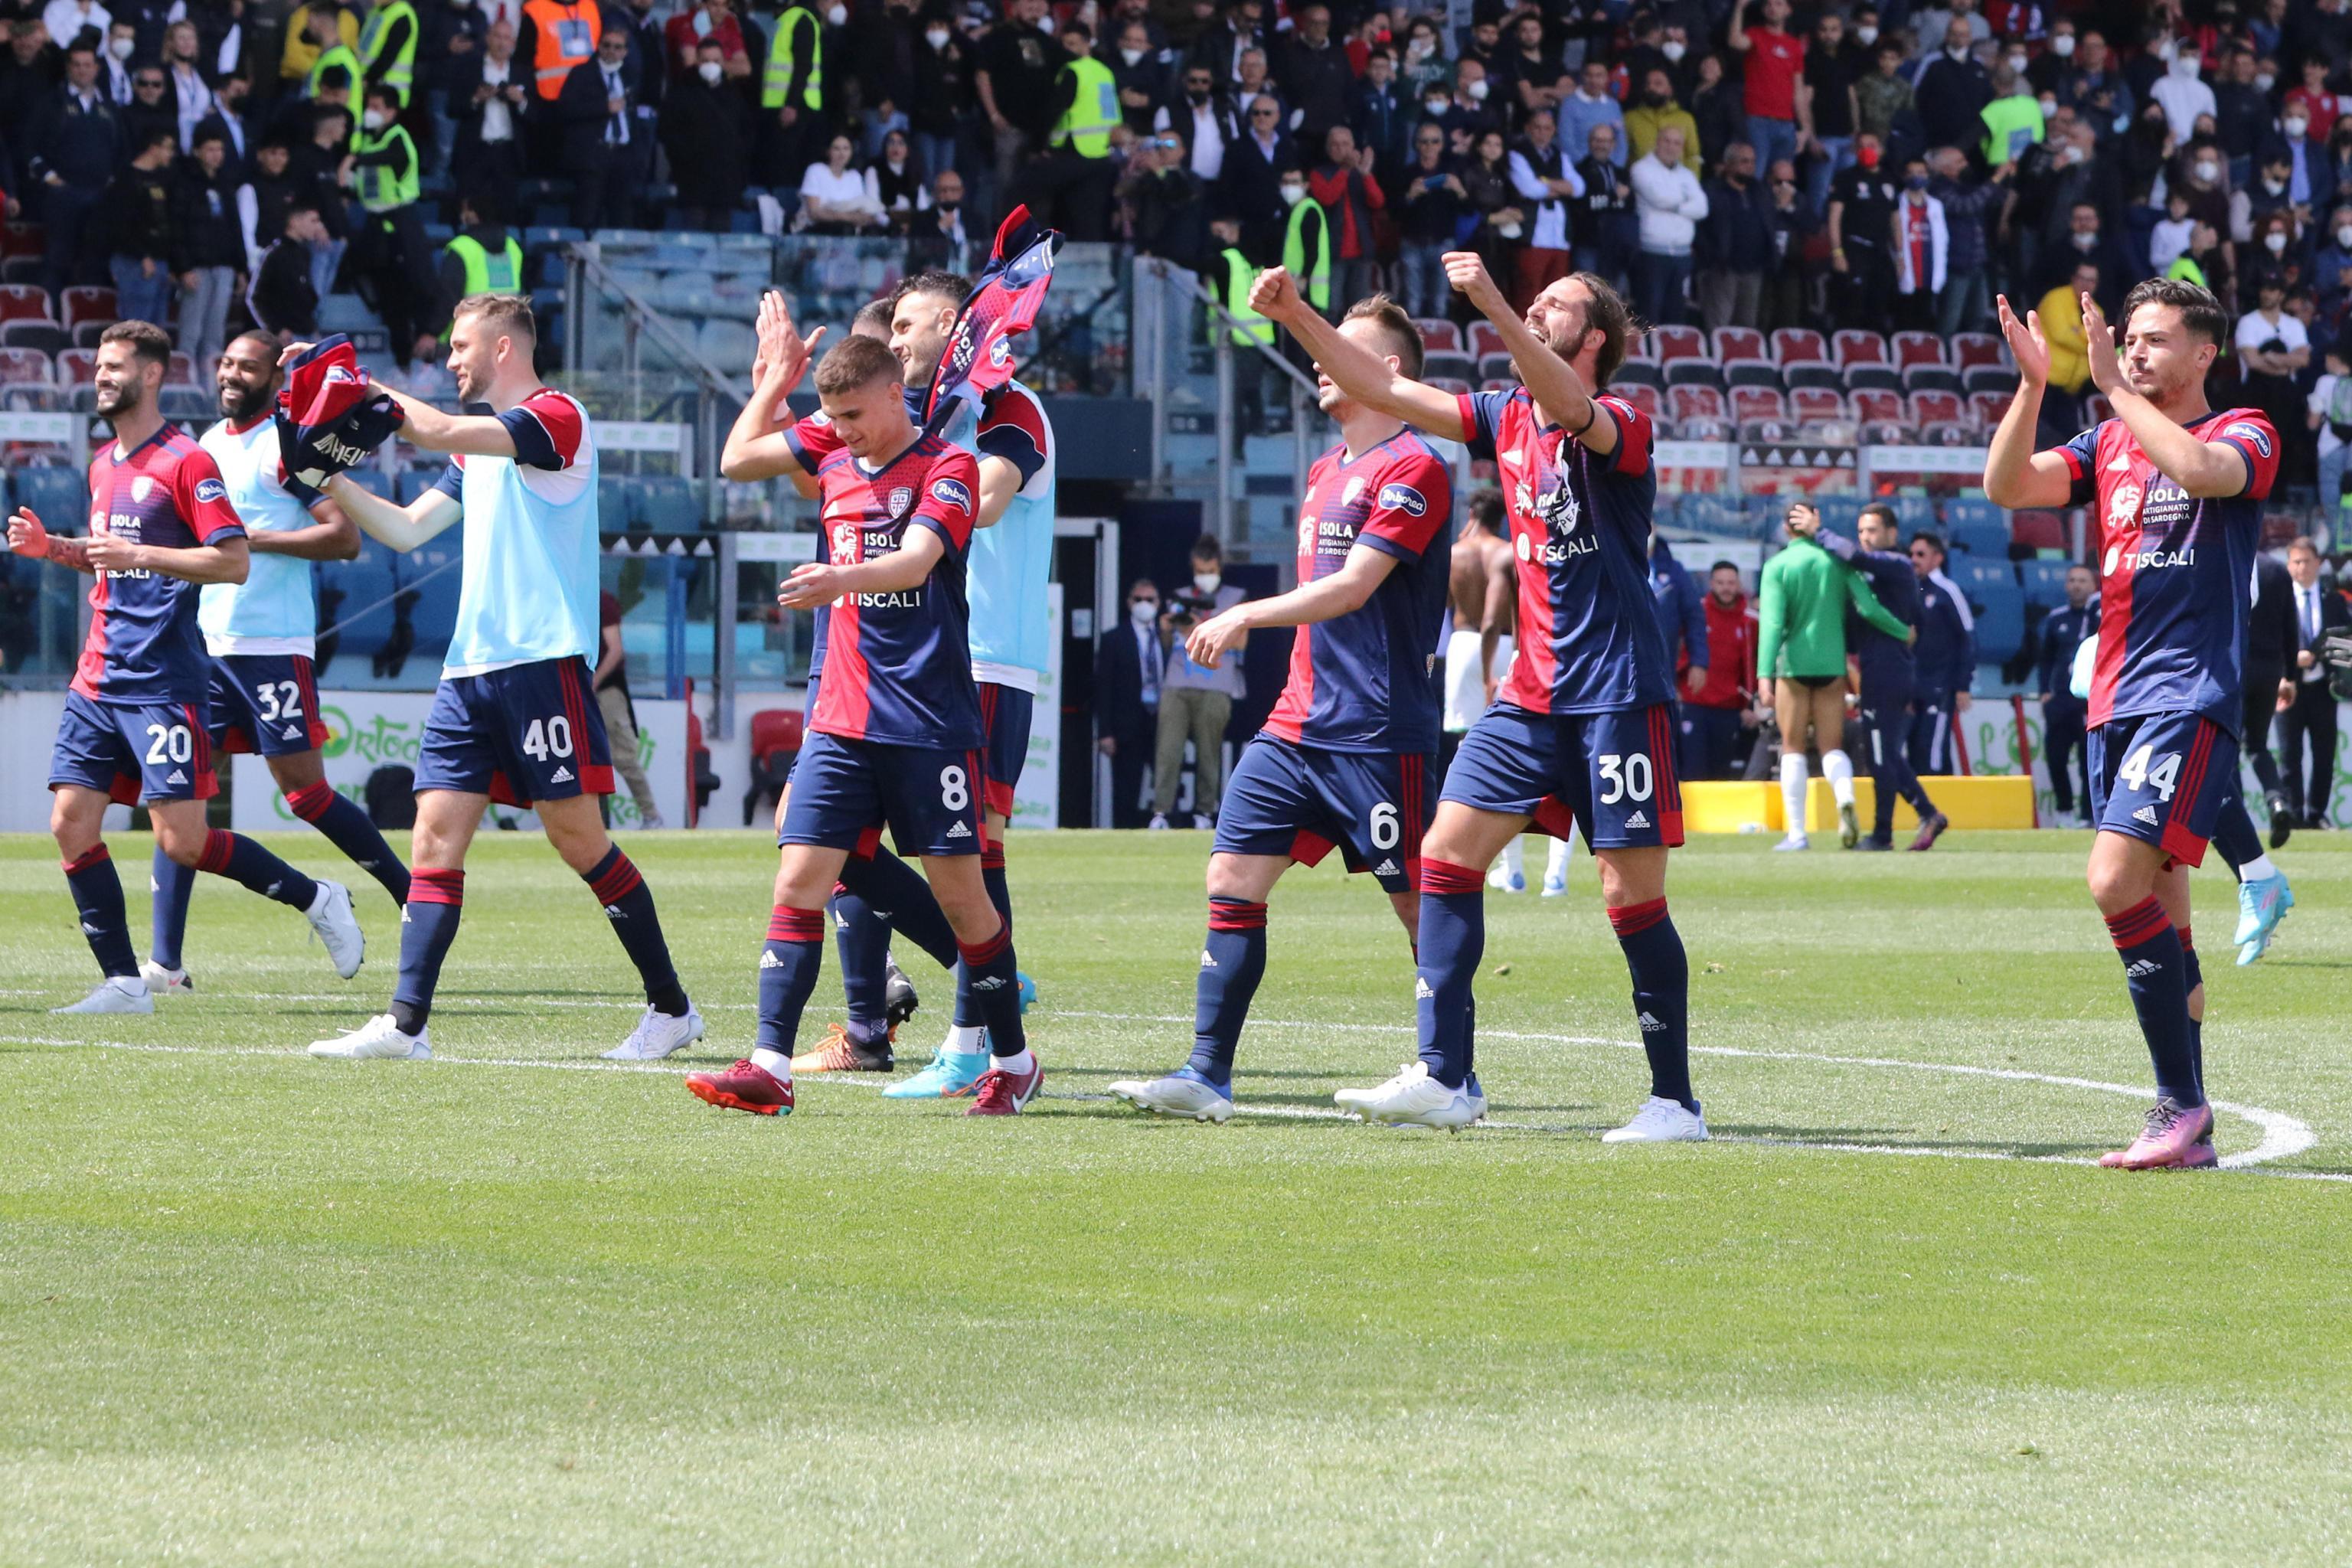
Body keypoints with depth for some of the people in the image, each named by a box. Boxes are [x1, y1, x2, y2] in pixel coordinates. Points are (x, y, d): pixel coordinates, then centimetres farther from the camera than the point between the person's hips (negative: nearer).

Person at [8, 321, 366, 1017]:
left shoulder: (185, 462, -9)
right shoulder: (104, 464, 16)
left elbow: (235, 562, -15)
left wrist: (139, 554, -23)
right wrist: (51, 547, 11)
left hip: (162, 680, -8)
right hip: (98, 678, 8)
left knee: (182, 841, -9)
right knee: (72, 824, -2)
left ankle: (317, 900, 10)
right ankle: (123, 983, 2)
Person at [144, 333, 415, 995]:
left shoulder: (287, 445, -9)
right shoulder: (209, 443, 15)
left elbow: (345, 537, -17)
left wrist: (253, 539, -19)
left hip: (271, 645, -7)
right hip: (205, 642, 7)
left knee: (303, 790, -4)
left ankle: (413, 894, 14)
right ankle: (166, 962, -2)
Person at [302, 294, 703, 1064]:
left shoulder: (557, 417, -7)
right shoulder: (479, 444, 21)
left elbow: (439, 431, -19)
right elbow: (406, 528, 22)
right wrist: (331, 479, 10)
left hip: (542, 661, -8)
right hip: (471, 667, 8)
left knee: (577, 834, -4)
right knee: (436, 833, -2)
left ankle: (671, 1007, 7)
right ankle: (405, 1022, -7)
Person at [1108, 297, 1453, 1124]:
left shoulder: (1412, 468, -11)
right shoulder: (1327, 470, 17)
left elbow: (1354, 586, -20)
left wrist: (1249, 615, -23)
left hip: (1379, 734, -9)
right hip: (1296, 725, 9)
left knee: (1419, 905, -2)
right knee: (1232, 880, -1)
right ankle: (1207, 1076, -1)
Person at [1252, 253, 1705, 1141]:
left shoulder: (1620, 427, -10)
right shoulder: (1506, 419, 11)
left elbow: (1568, 405, -33)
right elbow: (1383, 390, 12)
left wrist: (1492, 305, -44)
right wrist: (1296, 317, 2)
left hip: (1616, 694, -7)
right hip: (1531, 693, 7)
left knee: (1633, 894, -6)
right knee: (1447, 850, -2)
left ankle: (1675, 1101, 2)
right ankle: (1442, 1077, -1)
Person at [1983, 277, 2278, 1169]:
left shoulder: (2244, 435, -1)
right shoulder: (2110, 444, 16)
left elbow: (2199, 469, -24)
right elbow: (2007, 486, 5)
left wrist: (2116, 387, -18)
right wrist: (2031, 384, -7)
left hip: (2191, 700, -7)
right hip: (2115, 700, 7)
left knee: (2118, 881, -21)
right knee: (2158, 911, 6)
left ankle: (2182, 1102, -17)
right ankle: (2189, 1129, 9)